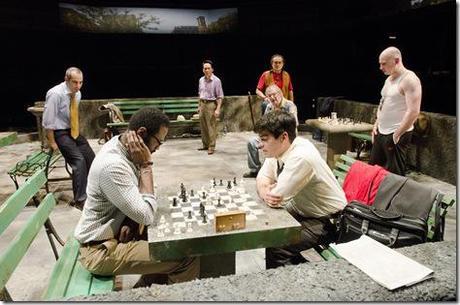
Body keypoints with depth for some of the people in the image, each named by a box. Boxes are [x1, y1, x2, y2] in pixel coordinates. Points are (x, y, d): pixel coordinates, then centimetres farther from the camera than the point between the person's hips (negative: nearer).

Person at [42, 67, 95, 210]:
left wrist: (76, 132, 16)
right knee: (79, 161, -20)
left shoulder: (77, 94, 0)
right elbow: (48, 121, -19)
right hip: (60, 132, -7)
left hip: (74, 130, 7)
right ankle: (79, 200, -10)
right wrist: (52, 142, -14)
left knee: (90, 158, 3)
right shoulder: (55, 94, -22)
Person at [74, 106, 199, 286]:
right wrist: (146, 165, -23)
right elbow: (147, 216, -26)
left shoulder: (121, 146, -1)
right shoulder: (112, 165, -30)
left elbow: (135, 199, 9)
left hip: (116, 232, 9)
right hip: (101, 250, -9)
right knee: (188, 259, -17)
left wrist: (132, 220, -12)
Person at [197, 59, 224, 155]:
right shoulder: (201, 80, 10)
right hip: (202, 104, 6)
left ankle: (211, 147, 2)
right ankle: (205, 145, 23)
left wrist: (218, 109, -16)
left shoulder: (216, 80, -9)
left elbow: (220, 96, -10)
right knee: (203, 126, 11)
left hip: (211, 104, -6)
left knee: (211, 127, -5)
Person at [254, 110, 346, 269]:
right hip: (302, 210, 9)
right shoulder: (277, 148, -6)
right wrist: (265, 193, -21)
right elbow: (262, 178, 0)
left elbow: (277, 198, -29)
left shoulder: (301, 157, -32)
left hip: (326, 221, -9)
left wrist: (269, 190, -8)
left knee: (276, 247, -22)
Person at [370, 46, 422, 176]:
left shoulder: (409, 80, -15)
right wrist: (376, 125, 12)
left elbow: (413, 112, -22)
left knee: (395, 174, -1)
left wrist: (396, 135, -21)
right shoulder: (389, 79, 13)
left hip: (397, 134, -9)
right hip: (381, 132, 9)